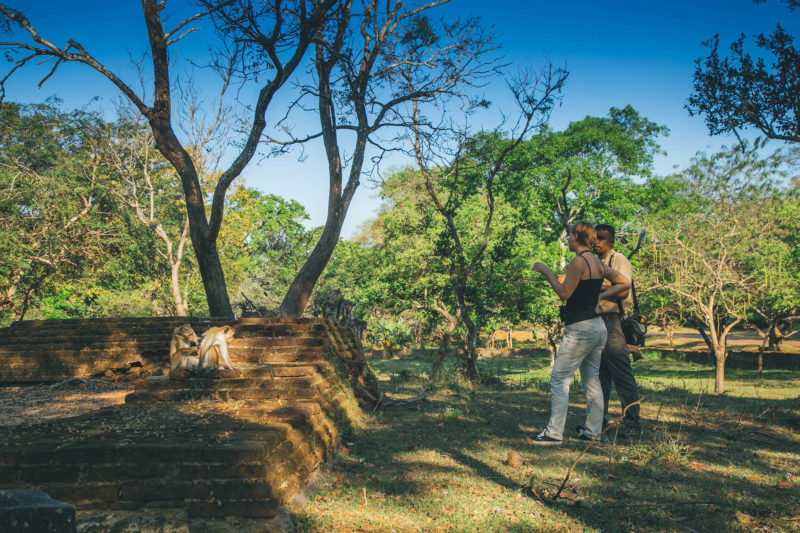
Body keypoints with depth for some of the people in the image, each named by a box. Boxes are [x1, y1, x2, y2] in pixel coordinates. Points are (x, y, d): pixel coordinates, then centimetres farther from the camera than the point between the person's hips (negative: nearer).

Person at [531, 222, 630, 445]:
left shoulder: (579, 261, -15)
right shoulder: (598, 263, 11)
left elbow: (564, 293, -15)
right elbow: (624, 283, 18)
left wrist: (546, 271, -7)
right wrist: (599, 296, 12)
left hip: (580, 329, -9)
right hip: (598, 327, 9)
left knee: (559, 379, -4)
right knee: (591, 380, 13)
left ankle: (554, 432, -4)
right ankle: (592, 431, 19)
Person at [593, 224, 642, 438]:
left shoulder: (619, 260, -4)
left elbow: (622, 292, -17)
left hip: (613, 321, -8)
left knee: (622, 375, -7)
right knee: (599, 374, 11)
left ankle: (633, 423, -2)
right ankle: (599, 418, 19)